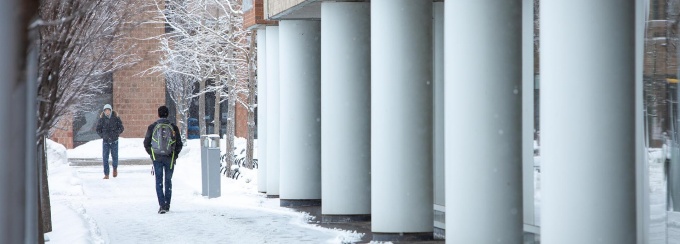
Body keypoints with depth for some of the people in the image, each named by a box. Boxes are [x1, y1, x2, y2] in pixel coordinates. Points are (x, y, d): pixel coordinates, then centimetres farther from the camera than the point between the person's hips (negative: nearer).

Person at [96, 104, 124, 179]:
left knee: (115, 156, 4)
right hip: (105, 141, 0)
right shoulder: (102, 118, -3)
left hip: (114, 141, 0)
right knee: (105, 157, -3)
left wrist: (116, 134, -15)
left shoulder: (115, 117, -4)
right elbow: (98, 129, 5)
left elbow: (121, 128, 0)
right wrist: (102, 135, -9)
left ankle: (115, 168, 35)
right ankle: (106, 174, 3)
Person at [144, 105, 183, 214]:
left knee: (159, 181, 2)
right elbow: (179, 144, 3)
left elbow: (146, 143, 2)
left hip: (157, 157, -1)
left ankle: (162, 205, -12)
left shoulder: (152, 127, -2)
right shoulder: (174, 127, 0)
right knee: (168, 181, 14)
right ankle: (167, 205, 16)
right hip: (170, 158, 1)